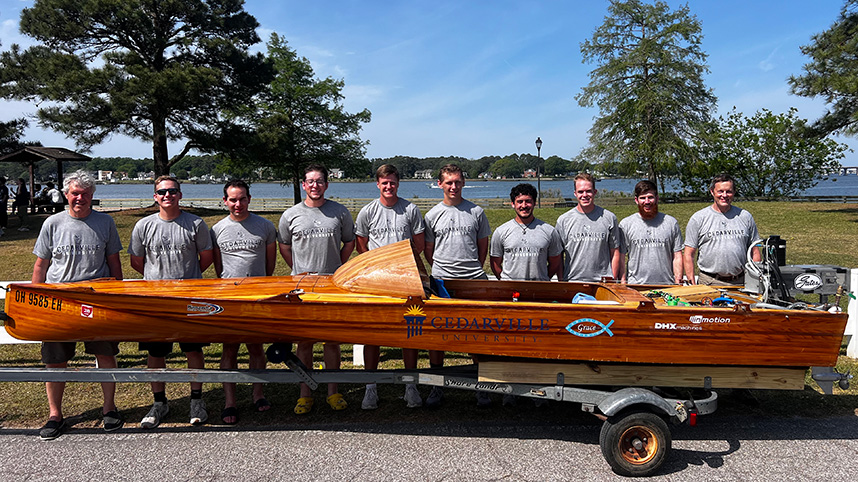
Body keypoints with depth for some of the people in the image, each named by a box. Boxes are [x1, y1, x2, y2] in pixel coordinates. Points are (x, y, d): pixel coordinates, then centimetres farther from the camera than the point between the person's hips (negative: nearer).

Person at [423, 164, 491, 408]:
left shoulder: (476, 212, 7)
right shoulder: (433, 215, 7)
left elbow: (483, 245, 14)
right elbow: (428, 250, 14)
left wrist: (474, 270, 11)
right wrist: (442, 270, 8)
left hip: (474, 280, 0)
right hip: (441, 281, 1)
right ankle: (436, 385, 16)